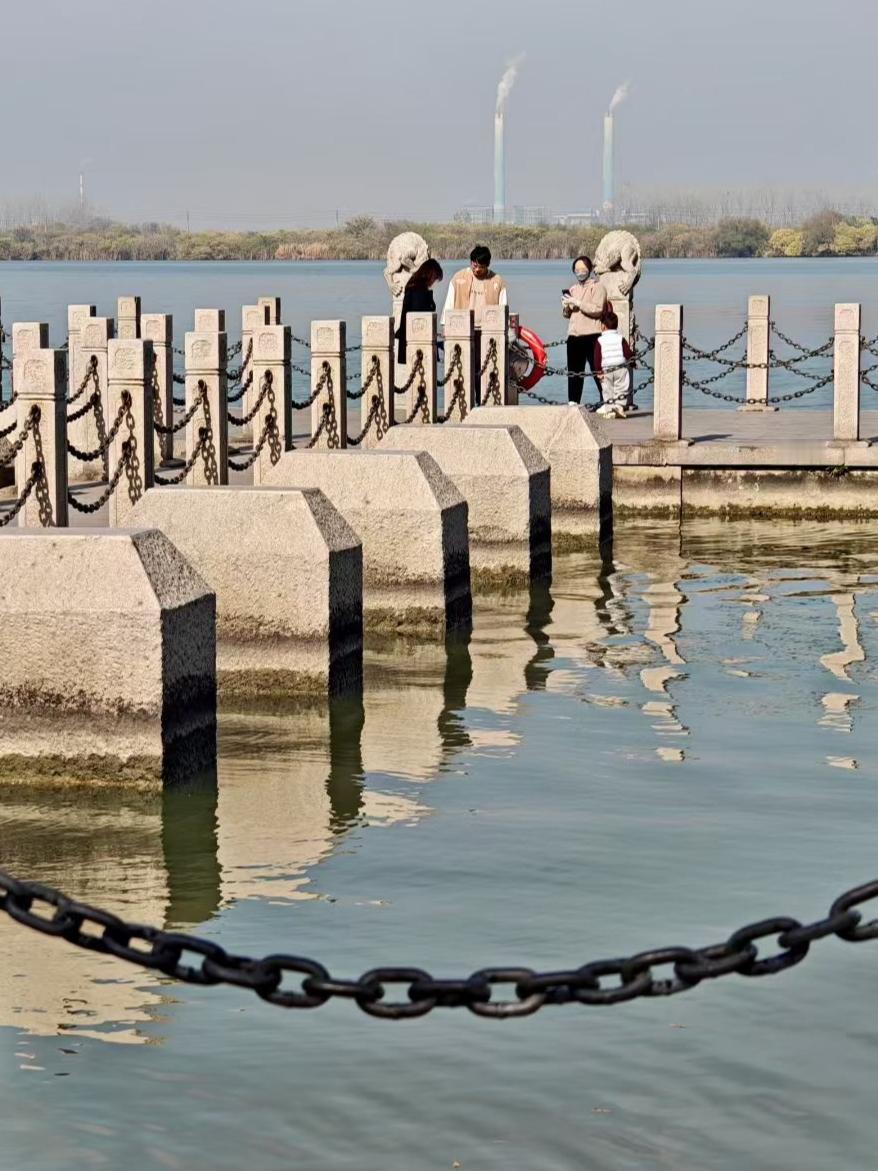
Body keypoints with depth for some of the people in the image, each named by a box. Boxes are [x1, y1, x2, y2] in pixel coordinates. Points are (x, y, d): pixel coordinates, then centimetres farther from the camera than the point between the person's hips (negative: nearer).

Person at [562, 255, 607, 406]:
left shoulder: (597, 287, 0)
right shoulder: (573, 289, 20)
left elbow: (597, 309, -14)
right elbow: (567, 314, 25)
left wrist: (578, 303, -14)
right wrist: (566, 307, 2)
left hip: (592, 335, -6)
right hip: (574, 335, 6)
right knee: (574, 372, 5)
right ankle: (573, 402, 8)